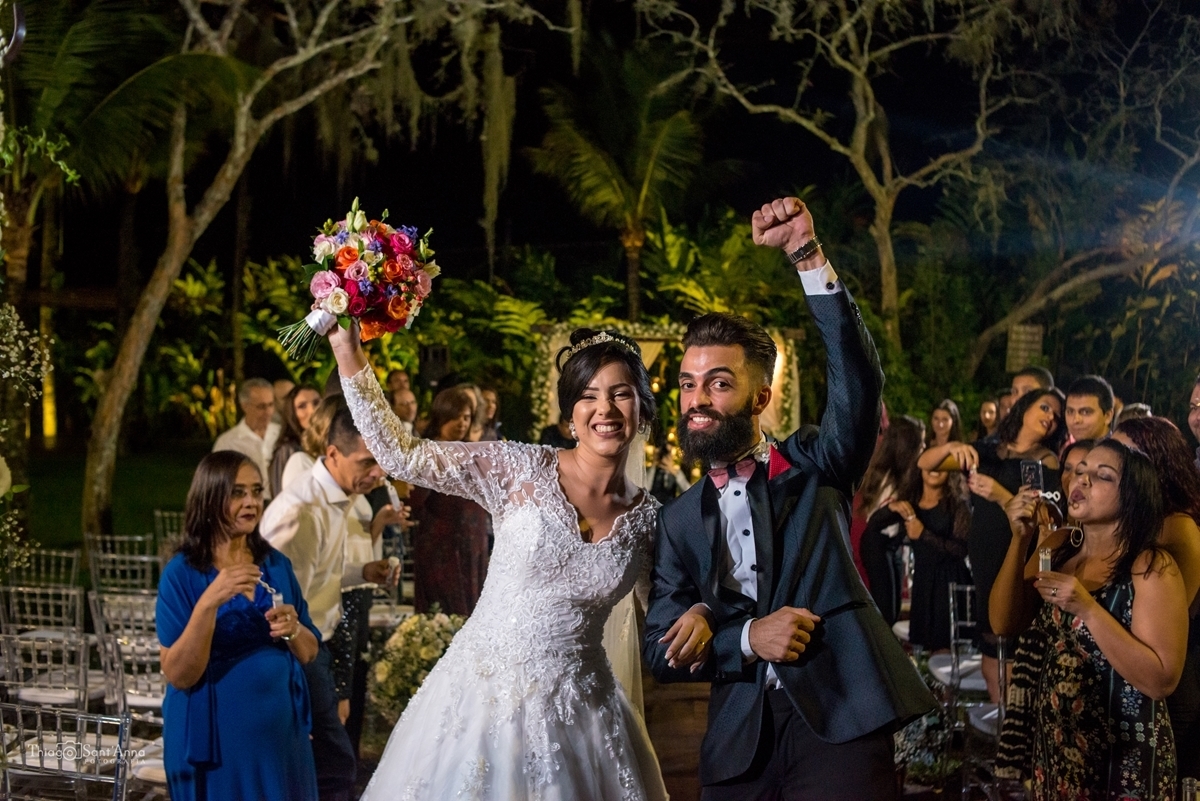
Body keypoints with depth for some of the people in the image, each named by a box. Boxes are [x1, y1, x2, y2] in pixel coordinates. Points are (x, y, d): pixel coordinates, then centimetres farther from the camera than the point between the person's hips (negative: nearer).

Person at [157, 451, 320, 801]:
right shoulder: (182, 573, -10)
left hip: (281, 729, 5)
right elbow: (178, 675, -16)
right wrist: (208, 603, -28)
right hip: (215, 737, -4)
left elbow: (309, 653, 8)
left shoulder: (277, 565, 3)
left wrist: (293, 630, -13)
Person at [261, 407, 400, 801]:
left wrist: (363, 572, 3)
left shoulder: (340, 495, 4)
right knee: (334, 766, -7)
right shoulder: (302, 512, -26)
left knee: (324, 758, 17)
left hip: (315, 644, 10)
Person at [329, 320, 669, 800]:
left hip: (574, 711, 2)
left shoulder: (650, 519, 1)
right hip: (483, 692, -2)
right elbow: (400, 456, -11)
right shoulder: (523, 469, -7)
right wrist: (347, 352, -17)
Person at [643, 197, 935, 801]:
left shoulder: (813, 465, 5)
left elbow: (858, 378, -13)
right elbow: (661, 650, 6)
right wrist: (747, 637, -12)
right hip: (740, 743, 3)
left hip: (839, 723, -3)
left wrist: (807, 254, -21)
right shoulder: (680, 518, 11)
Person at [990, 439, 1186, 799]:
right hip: (1052, 743, 6)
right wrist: (1020, 539, -13)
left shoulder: (1151, 567, -16)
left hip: (1121, 756, -6)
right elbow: (1004, 624, -3)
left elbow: (1161, 680, -22)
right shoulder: (1058, 546, 2)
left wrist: (1087, 609, -28)